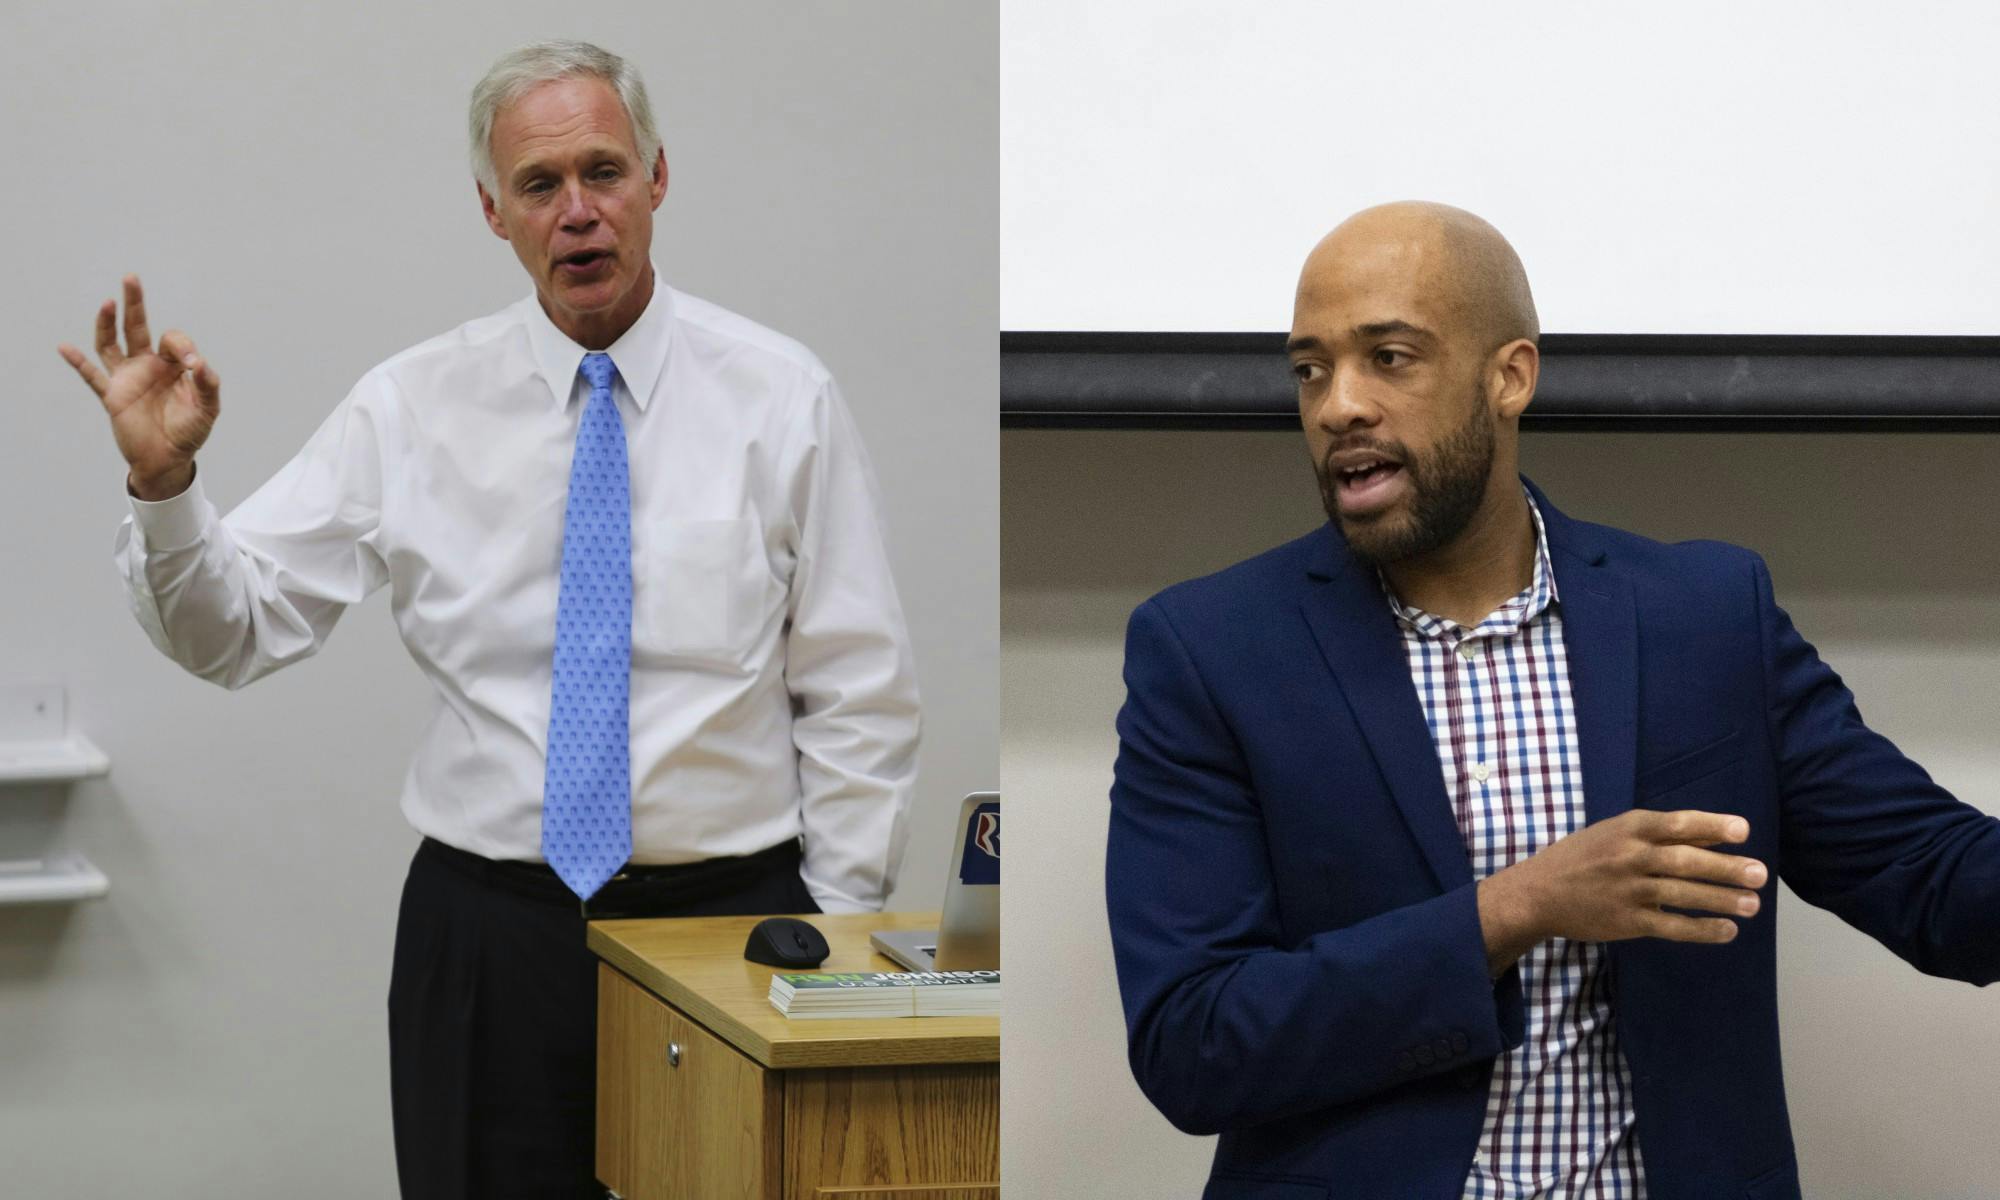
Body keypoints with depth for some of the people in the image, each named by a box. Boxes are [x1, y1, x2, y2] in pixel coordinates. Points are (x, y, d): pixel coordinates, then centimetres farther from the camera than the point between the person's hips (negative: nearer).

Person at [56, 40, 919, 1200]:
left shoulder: (781, 397, -1)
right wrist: (163, 478, -18)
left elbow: (861, 695, 1)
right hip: (490, 932, 1)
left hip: (729, 918, 0)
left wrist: (838, 933, -3)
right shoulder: (416, 405, 1)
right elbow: (234, 630, -1)